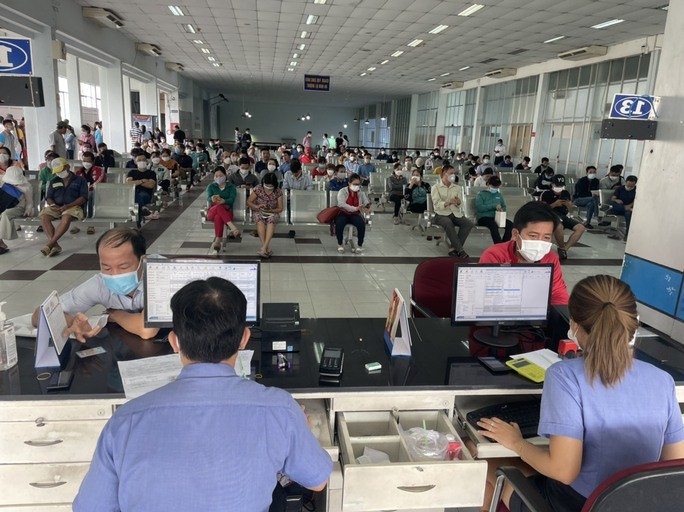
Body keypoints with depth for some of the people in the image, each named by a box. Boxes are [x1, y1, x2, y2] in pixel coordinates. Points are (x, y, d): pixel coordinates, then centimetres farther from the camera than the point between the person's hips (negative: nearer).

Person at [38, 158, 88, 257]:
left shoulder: (80, 180, 10)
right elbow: (48, 198, 17)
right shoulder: (54, 182, 24)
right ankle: (55, 245, -36)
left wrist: (68, 206, -16)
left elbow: (83, 197, -3)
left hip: (73, 206, -4)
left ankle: (50, 244, -40)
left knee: (66, 218, -38)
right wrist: (53, 205, -8)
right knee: (44, 216, -28)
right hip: (56, 207, 4)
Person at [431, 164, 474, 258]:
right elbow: (437, 204, -11)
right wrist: (448, 202, -31)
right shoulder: (436, 187, 3)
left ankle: (454, 248, -22)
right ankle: (460, 250, -33)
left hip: (456, 213, 4)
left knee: (469, 224, -25)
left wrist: (459, 202, -16)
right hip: (441, 214, -4)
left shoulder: (458, 188, 17)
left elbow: (461, 205, 10)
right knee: (449, 223, -38)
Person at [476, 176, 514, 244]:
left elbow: (504, 206, 23)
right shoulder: (481, 194, 3)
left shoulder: (499, 195, 20)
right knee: (493, 225, -38)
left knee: (510, 224, -23)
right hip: (484, 218, -5)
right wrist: (494, 206, -17)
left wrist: (501, 210, -4)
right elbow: (479, 207, -12)